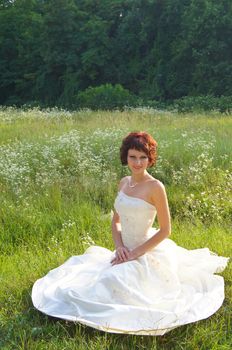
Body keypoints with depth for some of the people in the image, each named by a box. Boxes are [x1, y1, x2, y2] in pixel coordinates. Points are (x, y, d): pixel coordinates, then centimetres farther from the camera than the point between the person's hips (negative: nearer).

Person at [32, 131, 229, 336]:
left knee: (112, 285, -22)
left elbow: (165, 230, -15)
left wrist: (135, 254, -16)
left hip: (147, 254, -7)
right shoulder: (124, 182, 3)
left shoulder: (155, 187, -17)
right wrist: (119, 246, -6)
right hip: (126, 252, 7)